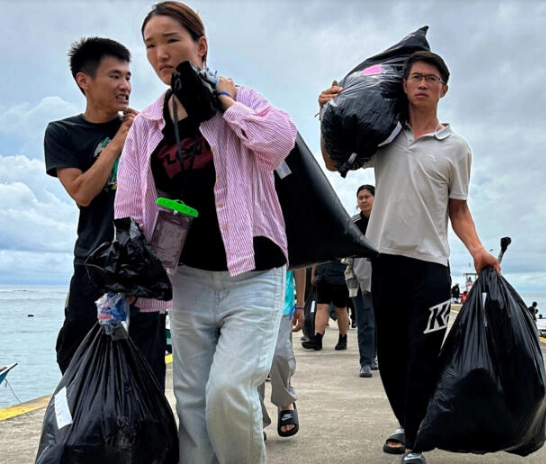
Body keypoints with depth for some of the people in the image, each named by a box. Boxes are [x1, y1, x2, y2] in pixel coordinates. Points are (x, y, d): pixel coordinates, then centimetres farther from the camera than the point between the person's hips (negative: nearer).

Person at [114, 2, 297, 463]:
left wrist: (222, 98, -10)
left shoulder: (240, 100, 1)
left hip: (251, 274, -4)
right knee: (191, 400, 7)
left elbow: (281, 141, -20)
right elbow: (129, 209, 8)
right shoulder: (146, 126, 11)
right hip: (189, 278, 5)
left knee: (228, 391, -17)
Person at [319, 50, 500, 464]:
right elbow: (333, 162, 17)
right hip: (386, 258, 2)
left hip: (430, 263, -2)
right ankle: (407, 425, 30)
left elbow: (458, 209, 7)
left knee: (423, 355, -5)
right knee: (389, 351, 11)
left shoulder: (456, 147, 6)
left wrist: (477, 249, -9)